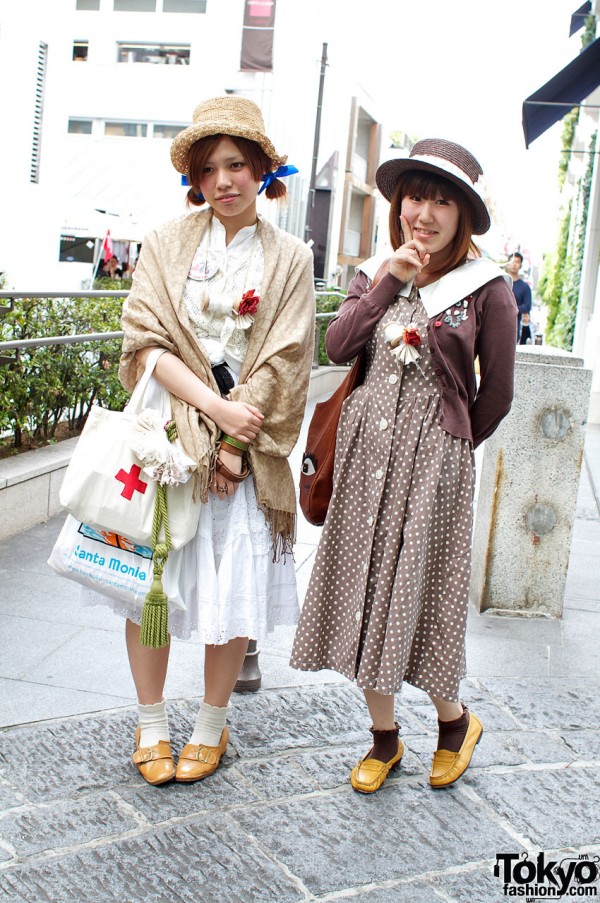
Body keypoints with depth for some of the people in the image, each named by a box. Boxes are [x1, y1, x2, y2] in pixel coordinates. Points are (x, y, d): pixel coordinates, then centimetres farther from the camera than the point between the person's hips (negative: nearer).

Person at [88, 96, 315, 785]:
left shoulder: (288, 259, 4)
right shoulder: (167, 244, 5)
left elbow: (282, 363, -2)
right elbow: (146, 339, -5)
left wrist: (232, 439, -11)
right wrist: (213, 405, -16)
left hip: (246, 442, 0)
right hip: (166, 431, 1)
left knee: (233, 588, 3)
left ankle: (211, 725, 22)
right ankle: (151, 723, 21)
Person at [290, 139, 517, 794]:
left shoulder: (486, 288, -5)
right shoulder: (376, 274, 8)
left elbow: (496, 393, 1)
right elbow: (337, 348, -7)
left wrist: (449, 445, 9)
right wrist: (387, 282, -11)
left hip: (432, 460, -4)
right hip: (365, 450, 4)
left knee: (419, 593, 1)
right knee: (366, 589, 8)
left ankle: (454, 719, 31)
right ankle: (384, 737, 27)